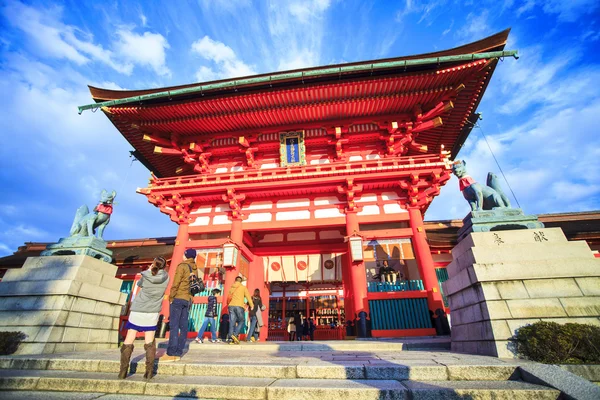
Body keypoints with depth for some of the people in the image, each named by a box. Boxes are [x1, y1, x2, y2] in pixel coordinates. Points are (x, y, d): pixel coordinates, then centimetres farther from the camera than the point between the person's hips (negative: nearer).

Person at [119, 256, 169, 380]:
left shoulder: (145, 276, -9)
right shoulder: (166, 277, -8)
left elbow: (139, 284, 12)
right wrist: (153, 271, 12)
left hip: (137, 311, -1)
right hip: (152, 313, 1)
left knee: (128, 341, 10)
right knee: (149, 343, 9)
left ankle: (123, 371, 10)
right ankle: (149, 371, 8)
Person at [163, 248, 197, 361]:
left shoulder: (182, 266, -7)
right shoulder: (195, 269, 12)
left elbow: (176, 283, -12)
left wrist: (171, 297, -5)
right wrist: (190, 297, 12)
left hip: (178, 298, -6)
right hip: (188, 300, 7)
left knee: (174, 325, -4)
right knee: (183, 326, 6)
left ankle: (171, 354, -4)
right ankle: (178, 353, 10)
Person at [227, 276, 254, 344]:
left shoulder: (231, 287, 17)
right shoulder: (243, 287, 6)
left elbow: (228, 298, 20)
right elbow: (248, 296, 3)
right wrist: (252, 305, 8)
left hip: (231, 306, 4)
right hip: (239, 306, -4)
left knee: (232, 322, 6)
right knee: (241, 321, 8)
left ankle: (232, 337, 1)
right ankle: (235, 334, -10)